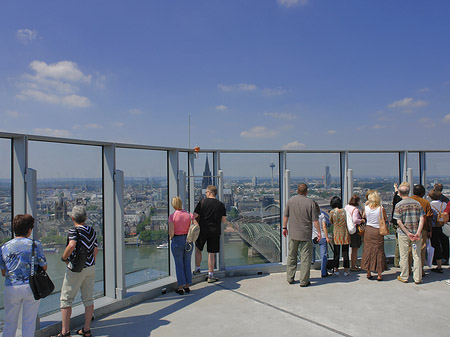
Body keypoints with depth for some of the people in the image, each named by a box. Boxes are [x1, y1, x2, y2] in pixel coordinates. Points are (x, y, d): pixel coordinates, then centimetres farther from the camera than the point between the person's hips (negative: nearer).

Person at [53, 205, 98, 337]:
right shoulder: (92, 231, 7)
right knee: (88, 299, 11)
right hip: (90, 267, 6)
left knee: (66, 299, 6)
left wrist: (64, 258, -14)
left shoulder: (74, 230, -12)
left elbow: (72, 245, -31)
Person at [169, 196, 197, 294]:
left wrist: (171, 237, 5)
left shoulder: (172, 216, -13)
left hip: (177, 241, -3)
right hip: (188, 241, 3)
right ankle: (187, 286, 22)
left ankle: (181, 288, 13)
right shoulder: (189, 214, -4)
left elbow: (171, 232, -17)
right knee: (187, 263, 14)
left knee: (179, 265, 8)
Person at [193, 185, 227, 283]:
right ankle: (210, 276, 10)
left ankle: (197, 269, 29)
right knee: (211, 253, 6)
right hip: (215, 232, 2)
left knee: (198, 249, 20)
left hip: (203, 230, -1)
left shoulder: (202, 202, -6)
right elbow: (224, 220, 4)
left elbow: (194, 216, -10)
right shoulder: (221, 204, 1)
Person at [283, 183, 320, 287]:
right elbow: (315, 220, -7)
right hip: (306, 235, -3)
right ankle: (304, 281, 7)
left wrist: (284, 227, 17)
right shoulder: (310, 202, -8)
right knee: (305, 257, 4)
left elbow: (285, 216, 5)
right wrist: (319, 232, 2)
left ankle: (290, 278, 21)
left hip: (293, 234, 3)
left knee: (291, 256, 14)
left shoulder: (290, 201, 0)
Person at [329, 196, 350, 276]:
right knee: (345, 252, 6)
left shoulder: (332, 212, -7)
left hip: (336, 234, 0)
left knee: (336, 252, 9)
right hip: (345, 233, 0)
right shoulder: (344, 211, -6)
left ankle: (336, 269, 13)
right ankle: (346, 270, 8)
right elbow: (348, 222, 3)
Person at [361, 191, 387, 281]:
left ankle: (368, 272, 16)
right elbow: (385, 219, 0)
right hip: (378, 231, -2)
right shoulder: (381, 208, -13)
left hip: (368, 230, 2)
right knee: (379, 251, 6)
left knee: (368, 250, 10)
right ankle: (379, 274, 8)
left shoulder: (366, 207, -7)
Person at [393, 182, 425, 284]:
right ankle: (417, 278, 14)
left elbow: (399, 222, -13)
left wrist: (408, 233, -10)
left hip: (403, 234, -2)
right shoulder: (417, 203, 1)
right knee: (417, 256, 10)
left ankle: (404, 277, 17)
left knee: (404, 256, 8)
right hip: (416, 233, 2)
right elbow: (422, 219, -5)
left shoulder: (399, 205, -7)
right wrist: (418, 232, -9)